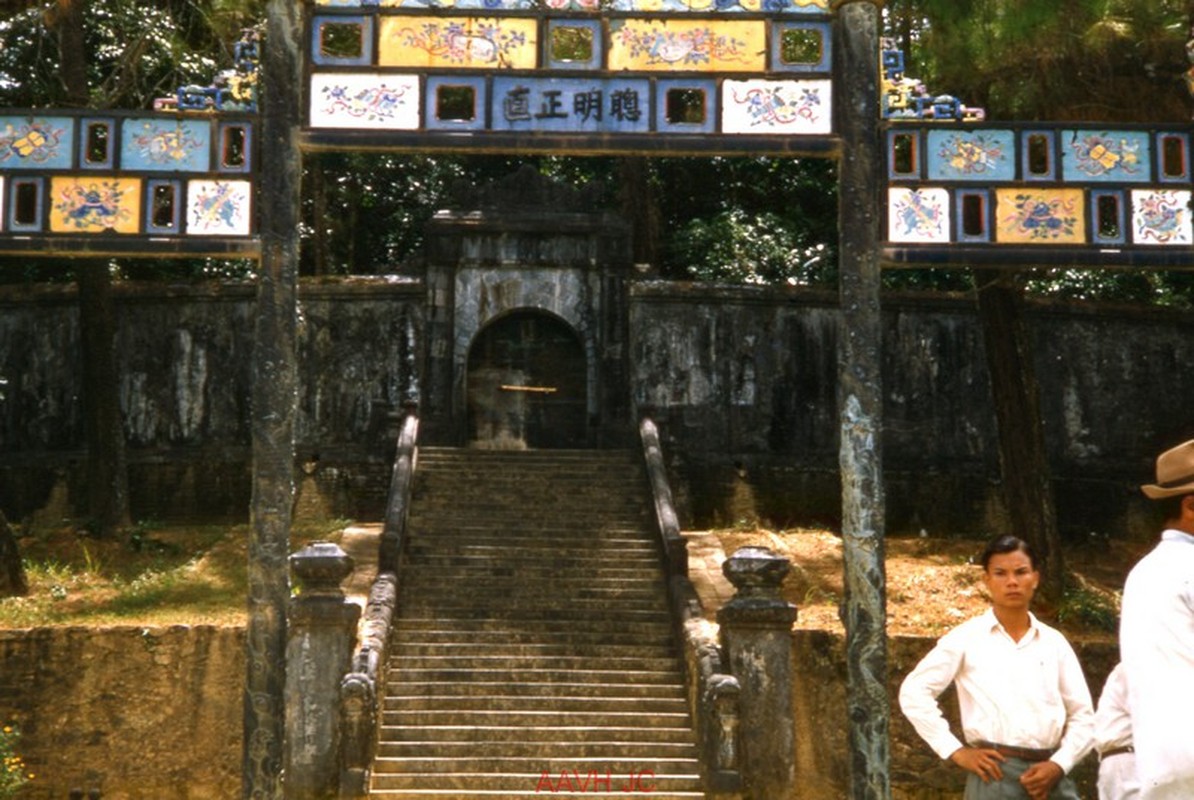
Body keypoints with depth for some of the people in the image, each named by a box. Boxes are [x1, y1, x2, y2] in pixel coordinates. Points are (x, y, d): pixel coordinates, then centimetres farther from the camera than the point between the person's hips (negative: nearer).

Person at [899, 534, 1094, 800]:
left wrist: (1059, 764, -4)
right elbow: (914, 692, -1)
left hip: (1049, 778, 4)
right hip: (995, 776, -4)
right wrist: (956, 751, -6)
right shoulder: (967, 638, 2)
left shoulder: (1054, 643, 11)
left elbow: (1083, 716, 12)